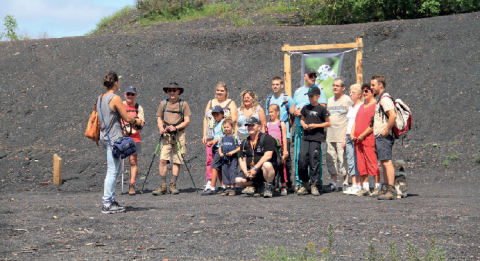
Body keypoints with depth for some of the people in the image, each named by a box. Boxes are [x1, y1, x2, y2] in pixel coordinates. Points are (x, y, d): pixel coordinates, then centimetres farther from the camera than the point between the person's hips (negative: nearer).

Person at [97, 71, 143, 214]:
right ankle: (107, 204, -5)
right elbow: (127, 118, -13)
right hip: (113, 137, -9)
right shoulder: (115, 98, -13)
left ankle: (111, 199, 20)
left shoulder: (100, 99, 12)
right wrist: (136, 121, 7)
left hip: (104, 136, 9)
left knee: (117, 168, 18)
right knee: (112, 171, -6)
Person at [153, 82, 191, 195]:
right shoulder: (163, 103, 11)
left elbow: (187, 121, 1)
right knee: (163, 159, -10)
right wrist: (161, 128, -4)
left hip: (179, 134, -1)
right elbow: (159, 118, 16)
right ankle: (162, 185, -7)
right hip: (166, 135, 1)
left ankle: (173, 185, 6)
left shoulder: (183, 104, 4)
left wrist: (176, 128, -14)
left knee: (177, 160, 0)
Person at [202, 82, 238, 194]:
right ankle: (209, 183, -8)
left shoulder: (230, 103, 9)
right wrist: (205, 135, 9)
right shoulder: (210, 103, 22)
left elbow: (234, 119, -1)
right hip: (211, 137, 4)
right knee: (210, 159, -6)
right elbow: (205, 119, 19)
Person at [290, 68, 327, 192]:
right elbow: (292, 107, 23)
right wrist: (295, 111, -1)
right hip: (299, 126, 5)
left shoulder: (319, 89, 4)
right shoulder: (298, 91, 21)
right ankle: (299, 181, 11)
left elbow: (322, 107, -7)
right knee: (298, 154, 4)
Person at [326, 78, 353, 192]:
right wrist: (327, 130, 12)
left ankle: (346, 182, -1)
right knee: (330, 159, 5)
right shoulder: (330, 100, 17)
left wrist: (346, 135, -13)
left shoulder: (347, 100, -2)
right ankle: (333, 182, 12)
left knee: (343, 158, -8)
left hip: (342, 135, -6)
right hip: (330, 136, 6)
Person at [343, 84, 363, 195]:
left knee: (357, 161, -9)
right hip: (349, 136, 8)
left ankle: (359, 186, -8)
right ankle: (354, 185, 4)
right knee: (351, 162, 3)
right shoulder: (350, 107, 21)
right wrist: (345, 138, 18)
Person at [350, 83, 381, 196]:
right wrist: (352, 133, 4)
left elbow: (374, 124, -13)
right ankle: (365, 188, 11)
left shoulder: (375, 105, -5)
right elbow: (356, 121, 21)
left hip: (370, 138, -8)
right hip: (358, 140, 8)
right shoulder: (362, 106, 22)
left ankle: (378, 187, -4)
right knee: (361, 165, 7)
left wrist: (363, 135, -15)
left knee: (372, 163, -7)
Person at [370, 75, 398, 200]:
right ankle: (385, 189, 17)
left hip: (383, 136, -11)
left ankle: (391, 191, -15)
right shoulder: (380, 99, 19)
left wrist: (386, 130, -21)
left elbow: (393, 115, -27)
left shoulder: (385, 99, -14)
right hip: (379, 136, 11)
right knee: (383, 162, 13)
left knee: (386, 162, -13)